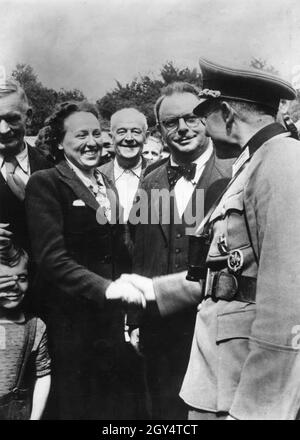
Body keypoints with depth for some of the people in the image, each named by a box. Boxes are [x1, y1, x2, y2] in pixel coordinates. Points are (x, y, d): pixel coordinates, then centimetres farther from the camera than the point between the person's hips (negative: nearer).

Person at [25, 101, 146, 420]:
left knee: (120, 405, 14)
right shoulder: (44, 184, -10)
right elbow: (51, 257, -20)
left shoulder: (108, 185, 12)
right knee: (77, 407, 10)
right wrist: (106, 287, -29)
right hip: (70, 320, -6)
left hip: (112, 318, 6)